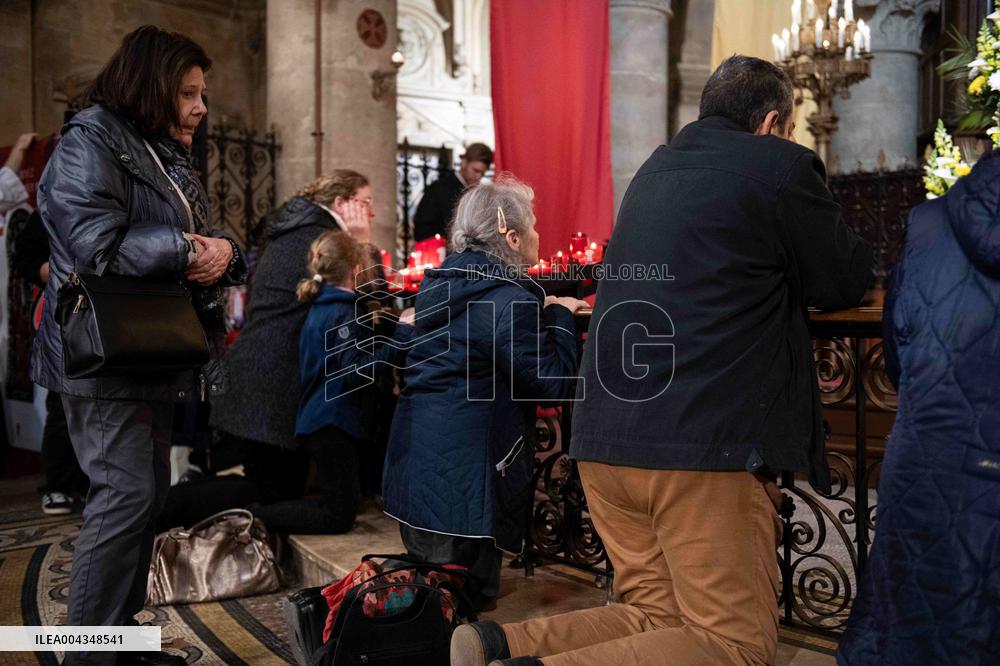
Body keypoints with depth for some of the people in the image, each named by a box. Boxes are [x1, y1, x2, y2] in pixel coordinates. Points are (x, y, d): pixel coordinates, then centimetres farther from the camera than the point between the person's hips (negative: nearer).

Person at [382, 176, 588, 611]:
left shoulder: (439, 285, 12)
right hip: (460, 478, -9)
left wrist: (545, 312, 18)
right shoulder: (509, 300, -17)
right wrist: (559, 315, 0)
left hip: (411, 464, 9)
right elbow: (553, 383, -15)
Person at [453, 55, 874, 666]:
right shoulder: (780, 165, -2)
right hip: (702, 442, -8)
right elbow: (845, 282, 7)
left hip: (604, 440, 8)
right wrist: (826, 222, 26)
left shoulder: (657, 168, 20)